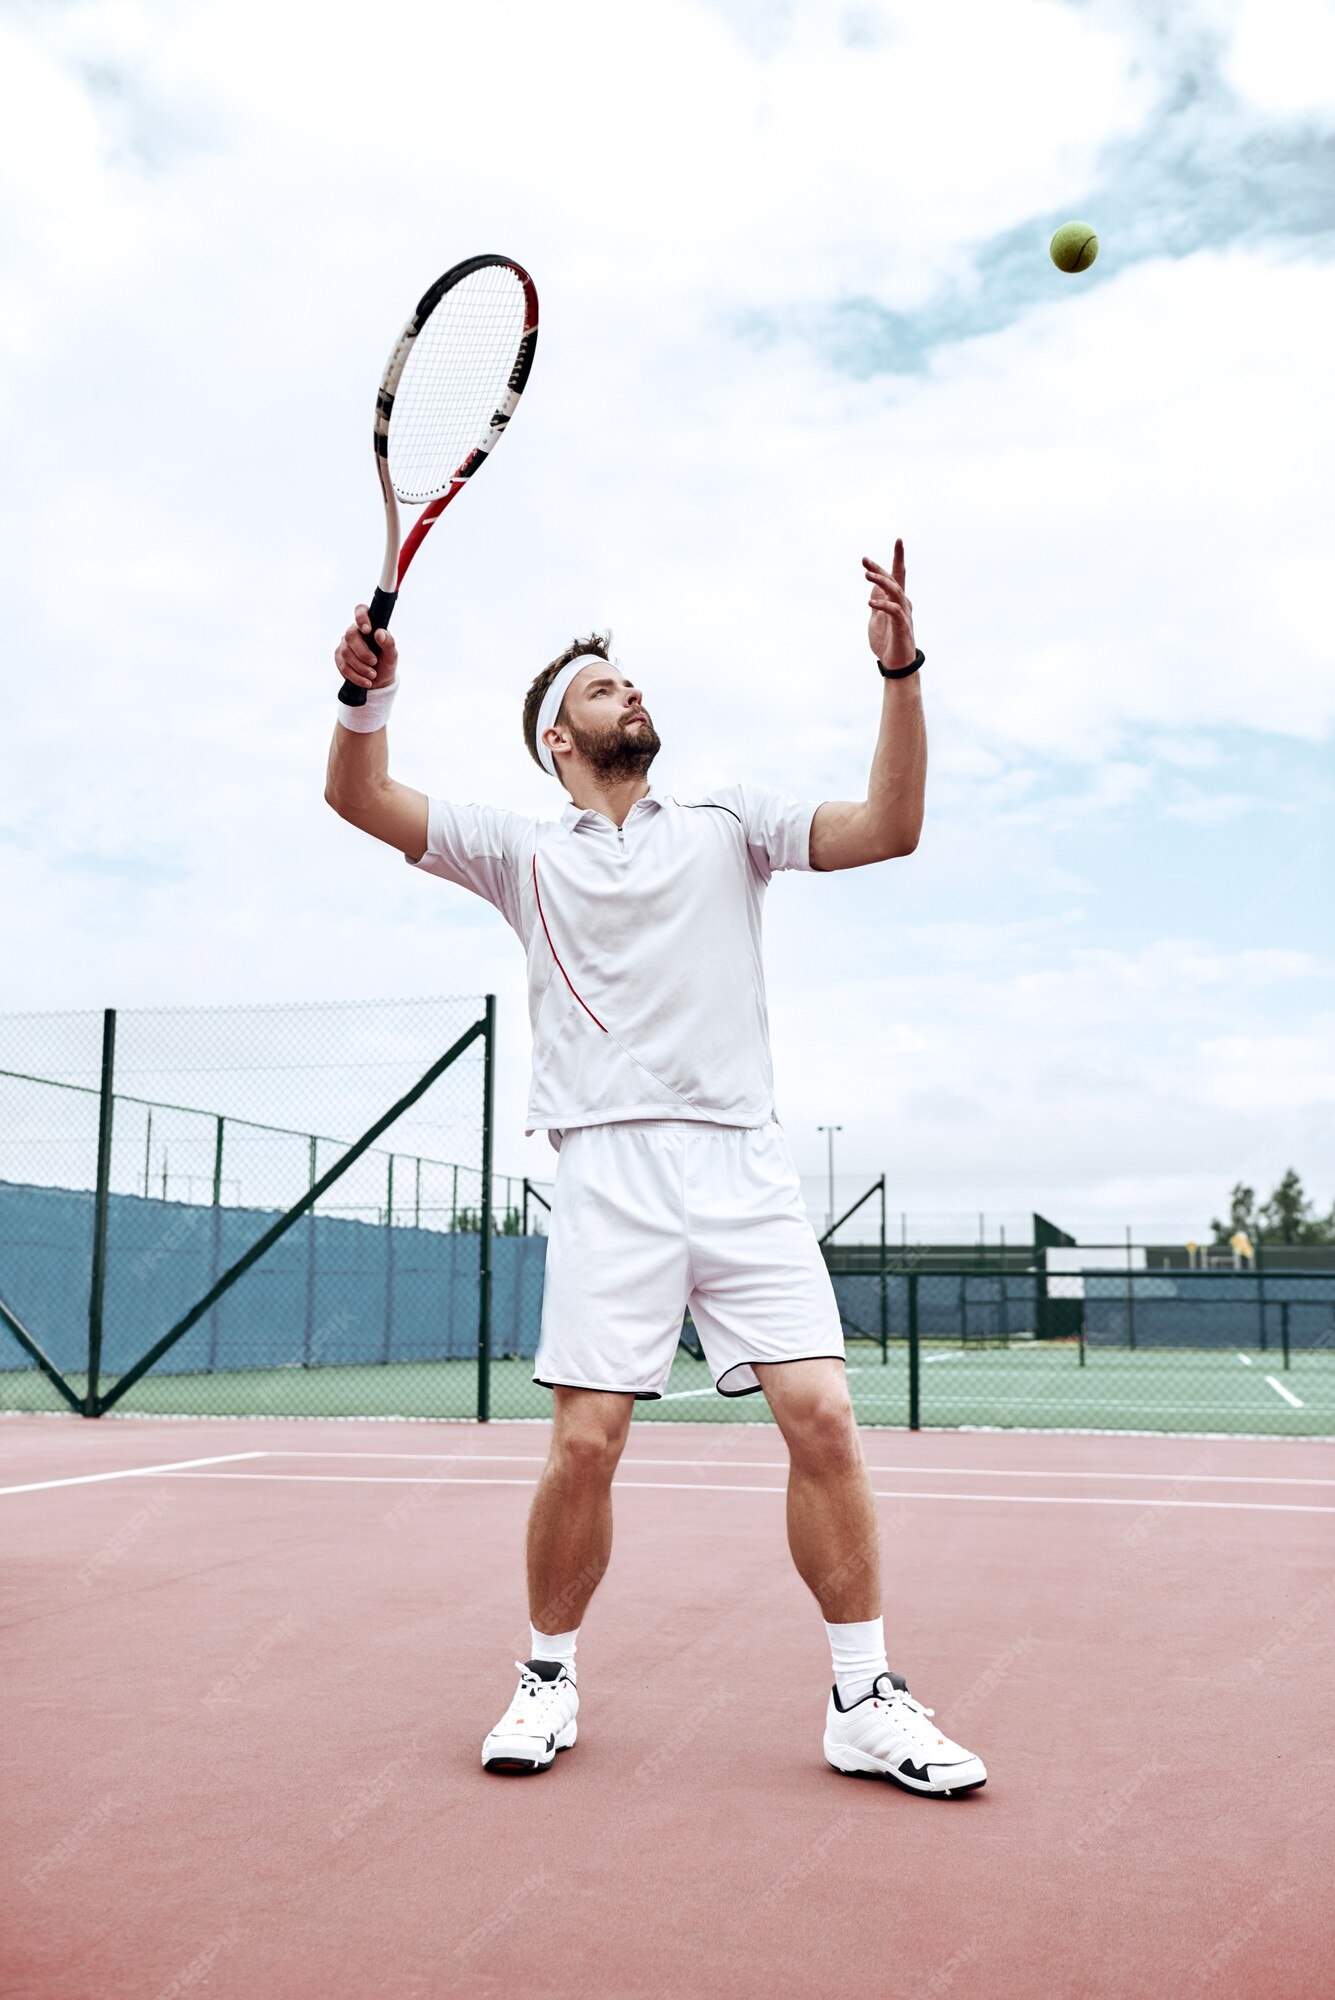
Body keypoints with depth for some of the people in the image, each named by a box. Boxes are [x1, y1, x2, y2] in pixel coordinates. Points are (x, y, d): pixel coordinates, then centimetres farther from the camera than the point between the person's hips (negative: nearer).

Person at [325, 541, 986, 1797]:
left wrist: (898, 672, -5)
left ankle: (863, 1701, 5)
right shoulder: (525, 854, 15)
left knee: (822, 1414, -9)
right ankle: (550, 1678, 18)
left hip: (744, 1165, 1)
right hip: (608, 1169, -1)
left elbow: (887, 829, 6)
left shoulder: (728, 824, 17)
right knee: (585, 1441, -6)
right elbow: (361, 800, 8)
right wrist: (367, 698, -13)